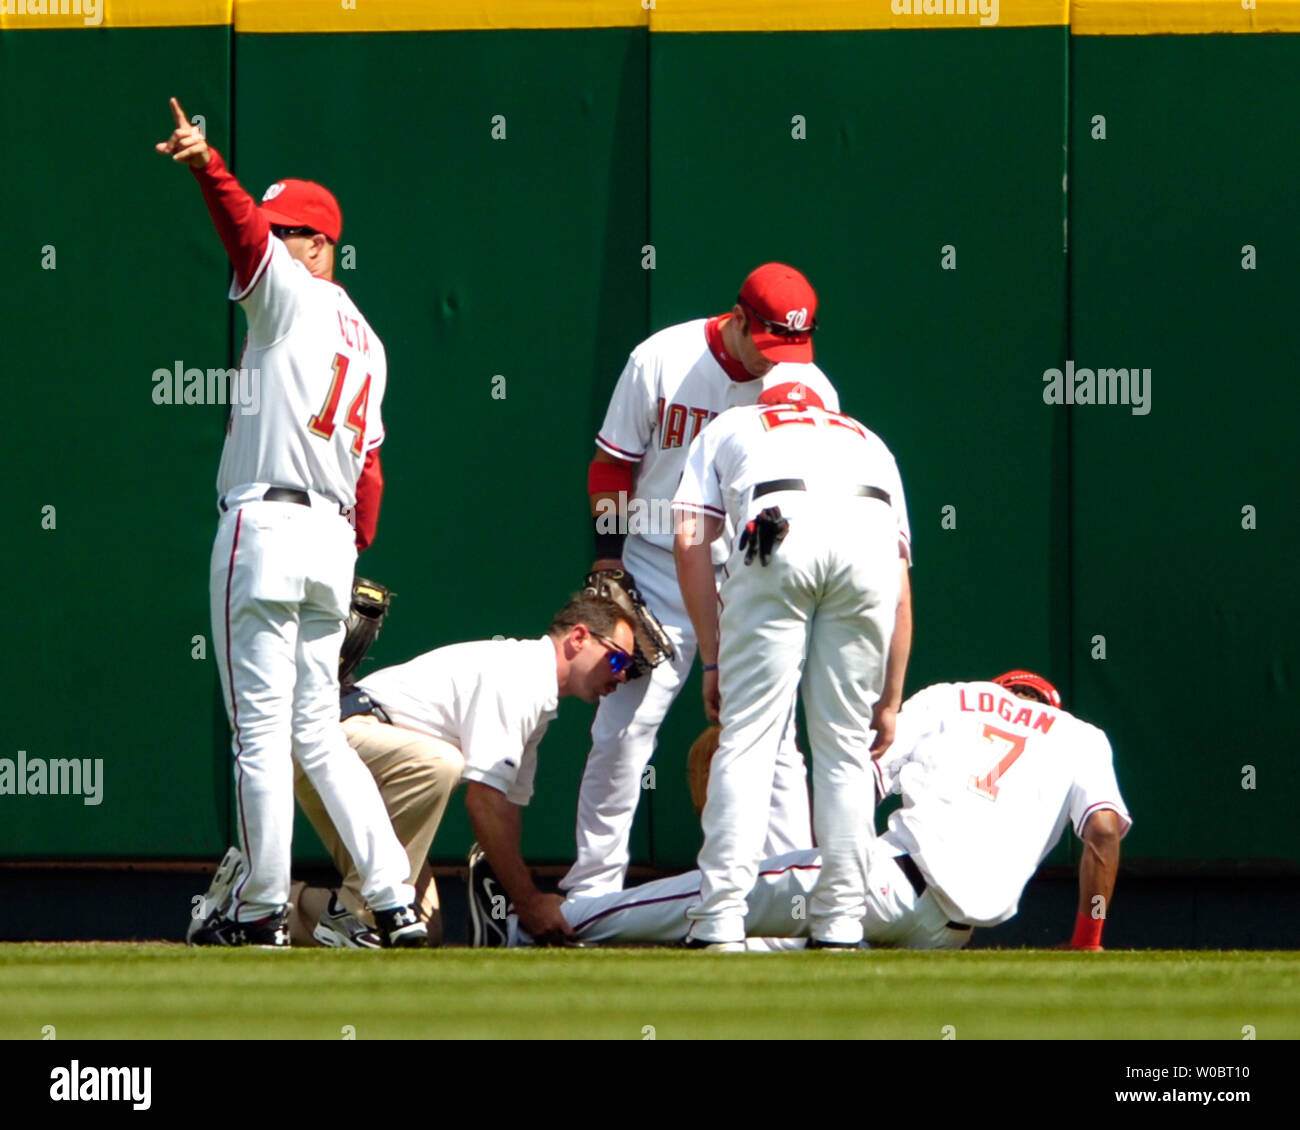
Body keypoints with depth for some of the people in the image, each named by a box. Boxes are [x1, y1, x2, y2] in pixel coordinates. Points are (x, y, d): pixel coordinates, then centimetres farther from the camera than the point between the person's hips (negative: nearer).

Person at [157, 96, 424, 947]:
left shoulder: (294, 299, -2)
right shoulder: (366, 343, 21)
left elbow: (247, 230, -21)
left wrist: (207, 165, -35)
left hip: (264, 526, -8)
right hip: (332, 537, 8)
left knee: (261, 729, -3)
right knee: (318, 732, 13)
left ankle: (262, 908, -1)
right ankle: (395, 900, 6)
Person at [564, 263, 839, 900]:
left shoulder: (811, 389, -5)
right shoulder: (662, 360, -8)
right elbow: (613, 465, 1)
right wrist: (608, 559, -5)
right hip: (658, 572, -1)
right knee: (622, 731, -3)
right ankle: (591, 887, 4)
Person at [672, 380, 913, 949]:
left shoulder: (728, 427, 36)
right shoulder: (868, 440, 41)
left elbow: (690, 542, 20)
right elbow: (901, 586, 33)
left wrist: (715, 659, 22)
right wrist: (889, 703, 34)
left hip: (780, 535, -2)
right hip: (871, 538, 2)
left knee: (747, 737, 2)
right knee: (844, 747, 13)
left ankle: (720, 925, -5)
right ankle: (839, 928, 10)